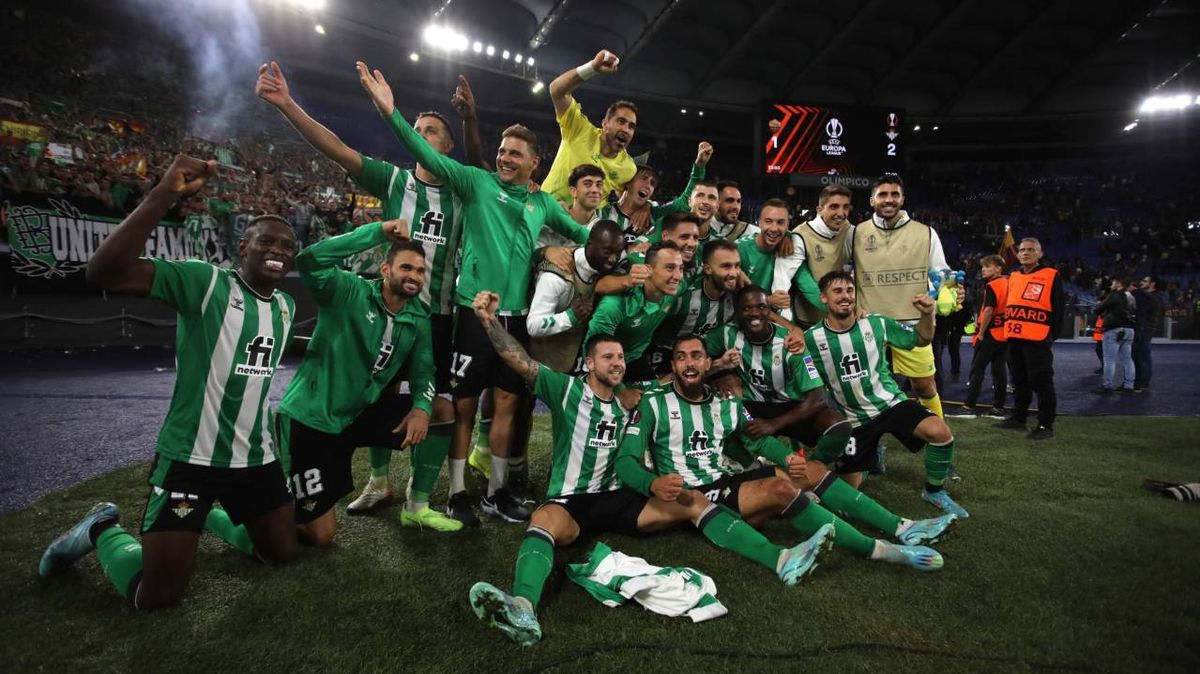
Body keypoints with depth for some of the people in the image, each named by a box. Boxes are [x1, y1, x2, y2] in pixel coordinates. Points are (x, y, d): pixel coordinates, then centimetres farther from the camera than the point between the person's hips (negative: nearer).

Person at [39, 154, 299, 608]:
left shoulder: (287, 307, 7)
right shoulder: (205, 281, -15)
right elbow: (106, 272, -30)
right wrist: (166, 193, -39)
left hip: (256, 459, 7)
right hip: (188, 457, -6)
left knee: (284, 554, 16)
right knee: (154, 595, -2)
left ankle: (211, 515, 40)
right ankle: (101, 530, 28)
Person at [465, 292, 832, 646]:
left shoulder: (628, 406, 14)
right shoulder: (566, 389, 0)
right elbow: (521, 362, -11)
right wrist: (489, 320, -23)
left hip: (615, 498, 5)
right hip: (569, 500, -4)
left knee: (693, 501, -12)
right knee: (544, 520, -40)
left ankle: (780, 559, -21)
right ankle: (523, 609, -67)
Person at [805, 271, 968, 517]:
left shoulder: (876, 323, -7)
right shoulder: (812, 338, -12)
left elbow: (921, 340, 4)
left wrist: (927, 314, -12)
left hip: (891, 403, 0)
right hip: (853, 419, 0)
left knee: (940, 432, -28)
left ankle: (935, 491, 0)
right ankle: (871, 454, 38)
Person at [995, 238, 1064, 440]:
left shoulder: (1051, 276, -2)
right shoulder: (1013, 277, 16)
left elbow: (1059, 308, -4)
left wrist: (1053, 335, -8)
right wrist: (1008, 329, 14)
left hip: (1037, 339, -6)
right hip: (1014, 338, 6)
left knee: (1041, 382, -3)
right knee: (1019, 381, 15)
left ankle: (1046, 425, 3)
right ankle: (1018, 418, 24)